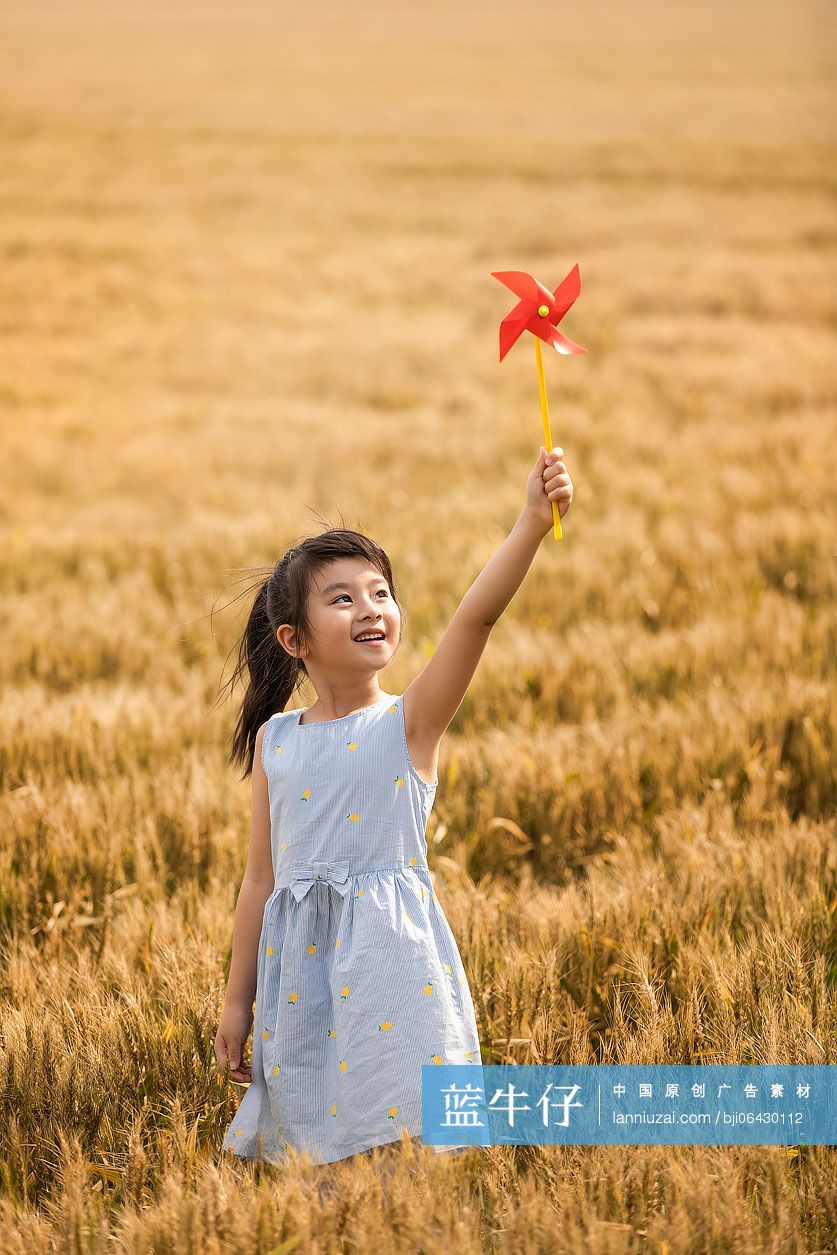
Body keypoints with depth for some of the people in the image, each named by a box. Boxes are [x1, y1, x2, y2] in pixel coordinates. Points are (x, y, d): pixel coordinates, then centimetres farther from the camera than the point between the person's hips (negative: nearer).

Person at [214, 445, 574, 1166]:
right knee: (313, 1137, 9)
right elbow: (263, 876, 12)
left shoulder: (411, 722, -3)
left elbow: (477, 617, -20)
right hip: (301, 956, 4)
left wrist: (532, 524, -33)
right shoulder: (274, 740, 7)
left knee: (395, 1130, -9)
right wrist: (238, 1000, 13)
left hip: (391, 946, -4)